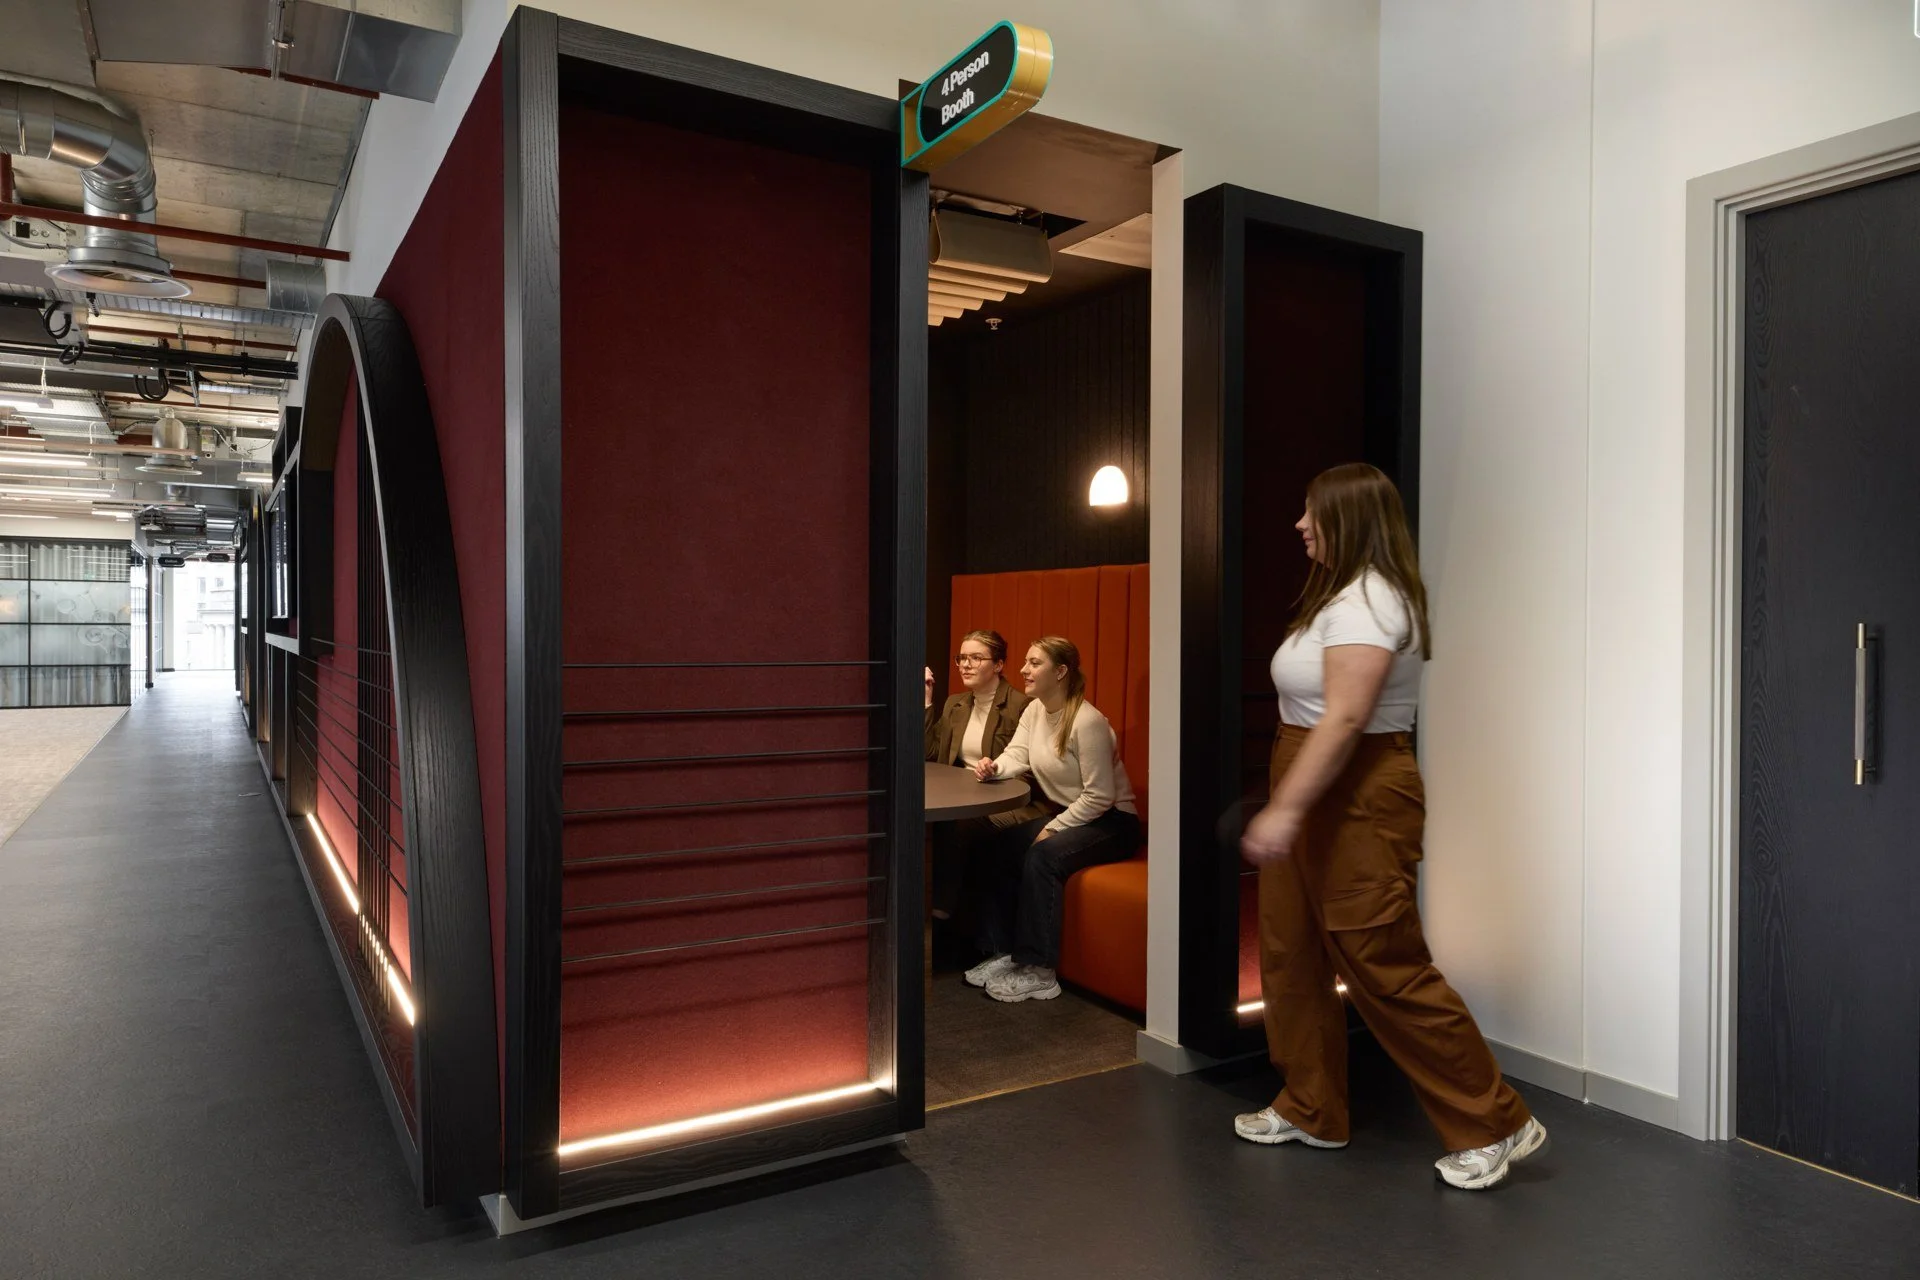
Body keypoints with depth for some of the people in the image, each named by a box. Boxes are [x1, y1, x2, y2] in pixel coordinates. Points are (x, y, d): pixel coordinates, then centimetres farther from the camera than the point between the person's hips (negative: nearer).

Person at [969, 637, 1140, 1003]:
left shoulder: (1088, 722, -23)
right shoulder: (1035, 710, 3)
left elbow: (1099, 796, -23)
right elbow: (1016, 757, -5)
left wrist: (1053, 829, -21)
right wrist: (993, 767, -28)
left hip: (1110, 821, -8)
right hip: (1062, 813, 8)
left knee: (1042, 856, -30)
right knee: (999, 847, -11)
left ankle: (1040, 972, -22)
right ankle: (1001, 953, -5)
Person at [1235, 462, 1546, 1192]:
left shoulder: (1366, 600, -16)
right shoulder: (1341, 595, 16)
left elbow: (1344, 718, -25)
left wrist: (1285, 809, -28)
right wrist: (1286, 806, 15)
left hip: (1359, 802, -11)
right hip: (1318, 798, 11)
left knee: (1387, 967, -4)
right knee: (1291, 955, 14)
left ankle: (1495, 1126, 12)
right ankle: (1310, 1111, 29)